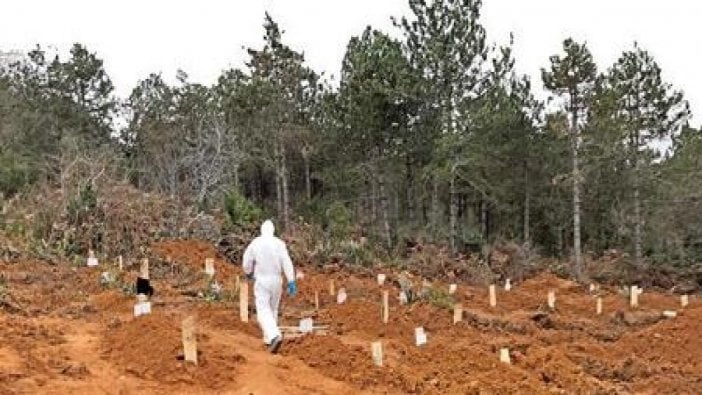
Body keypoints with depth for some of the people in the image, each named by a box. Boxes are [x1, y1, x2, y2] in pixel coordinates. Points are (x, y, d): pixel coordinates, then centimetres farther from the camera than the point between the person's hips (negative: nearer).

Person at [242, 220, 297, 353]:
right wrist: (291, 282, -8)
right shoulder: (279, 244, -4)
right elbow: (287, 263, -10)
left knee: (263, 311, -6)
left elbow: (247, 263, 1)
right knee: (272, 310, 18)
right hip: (276, 281, 3)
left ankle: (275, 336, -29)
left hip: (261, 281, -3)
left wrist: (249, 274, 24)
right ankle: (268, 339, 27)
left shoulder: (255, 243, -5)